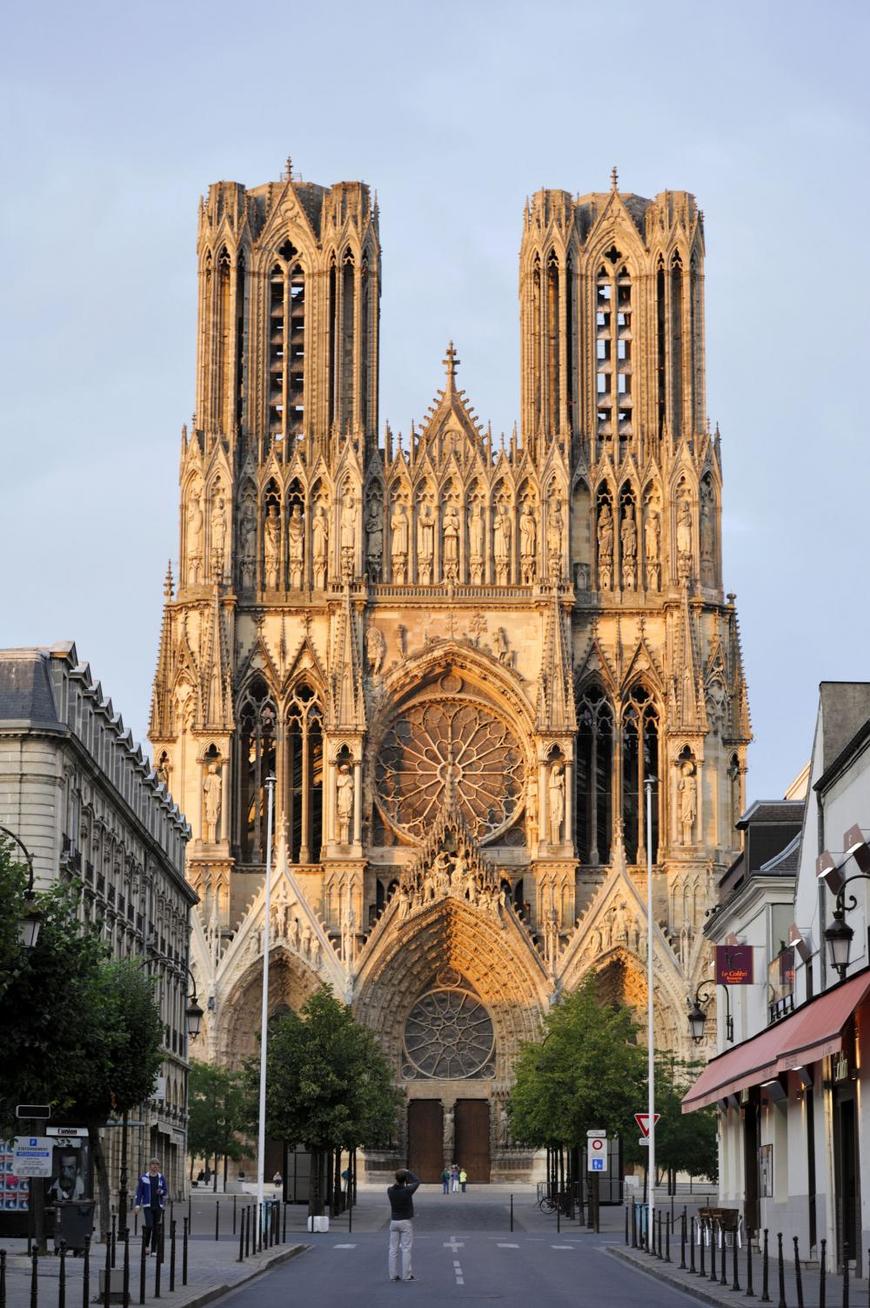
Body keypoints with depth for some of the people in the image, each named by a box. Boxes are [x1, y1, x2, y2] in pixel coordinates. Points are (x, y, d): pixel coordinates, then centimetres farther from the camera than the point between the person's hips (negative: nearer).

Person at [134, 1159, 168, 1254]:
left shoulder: (161, 1177, 6)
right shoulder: (144, 1177, 0)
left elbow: (166, 1191, 11)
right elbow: (139, 1191, 1)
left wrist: (161, 1191, -13)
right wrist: (137, 1205, -5)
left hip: (158, 1206, 2)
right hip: (148, 1206, -2)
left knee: (156, 1228, 1)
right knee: (149, 1226, -17)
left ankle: (154, 1250, 8)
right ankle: (146, 1245, 7)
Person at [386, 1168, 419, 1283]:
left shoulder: (390, 1190, -8)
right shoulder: (407, 1191, -17)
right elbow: (417, 1181, 1)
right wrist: (408, 1172, 11)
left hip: (394, 1221, 4)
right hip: (406, 1222, -4)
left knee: (393, 1249, 7)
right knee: (406, 1249, 0)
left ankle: (393, 1275, 7)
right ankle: (406, 1275, -1)